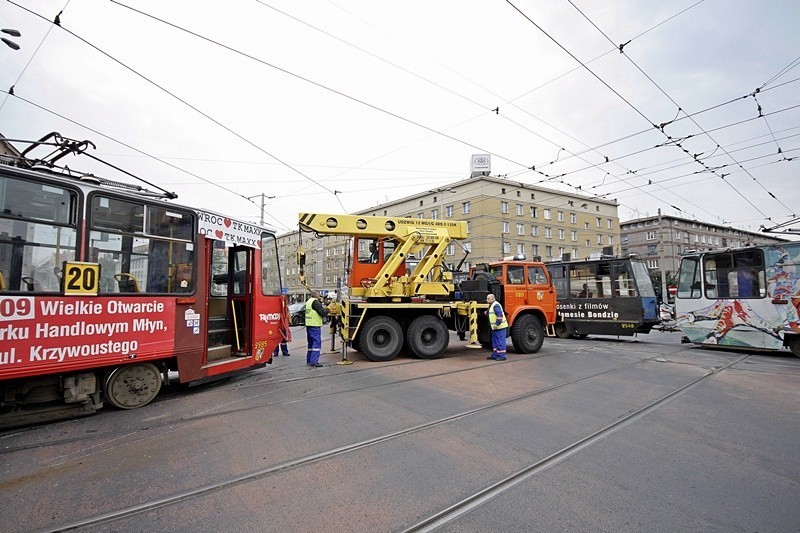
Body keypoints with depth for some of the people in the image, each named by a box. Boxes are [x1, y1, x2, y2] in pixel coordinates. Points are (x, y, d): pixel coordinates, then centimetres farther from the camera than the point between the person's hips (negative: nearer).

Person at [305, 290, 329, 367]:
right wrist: (327, 309, 3)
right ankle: (314, 362, -12)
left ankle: (309, 360, 20)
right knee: (317, 343, -8)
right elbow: (323, 313, -17)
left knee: (311, 343, 16)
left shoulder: (308, 301, 16)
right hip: (315, 326, -10)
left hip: (308, 325, 10)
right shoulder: (316, 302, -13)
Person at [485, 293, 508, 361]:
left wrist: (497, 324, -24)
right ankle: (495, 355, 22)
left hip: (500, 327, -11)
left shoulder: (496, 305, -18)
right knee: (494, 342, 15)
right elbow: (489, 313, 31)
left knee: (500, 342, -6)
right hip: (495, 327, 11)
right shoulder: (491, 305, 16)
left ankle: (502, 356, -1)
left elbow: (500, 315, -24)